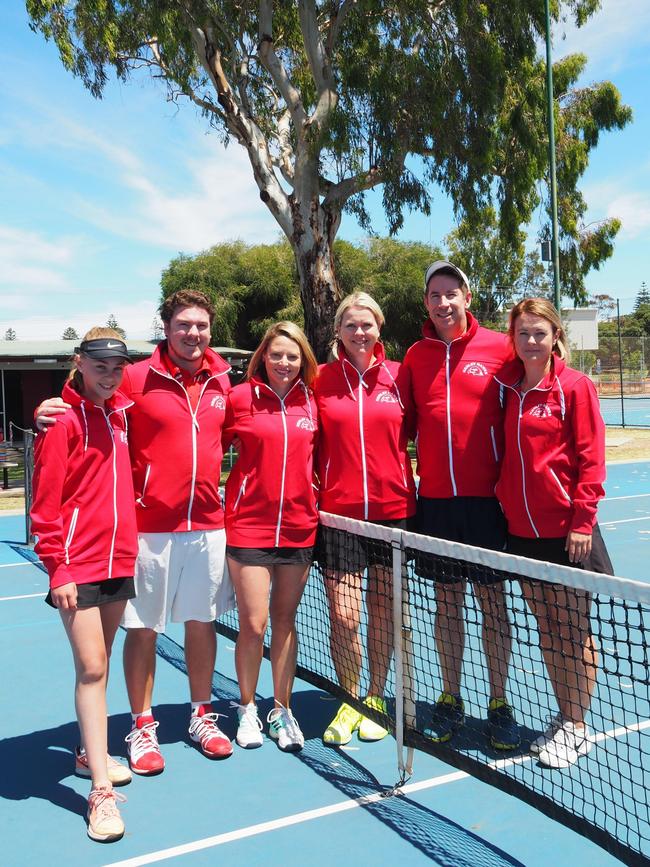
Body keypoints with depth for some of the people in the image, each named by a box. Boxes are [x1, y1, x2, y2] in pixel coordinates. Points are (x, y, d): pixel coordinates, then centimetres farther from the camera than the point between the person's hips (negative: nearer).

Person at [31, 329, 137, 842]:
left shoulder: (120, 413, 9)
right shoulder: (64, 419, -9)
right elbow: (46, 502, -11)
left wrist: (131, 543, 11)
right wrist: (58, 568, -13)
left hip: (120, 559, 6)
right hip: (78, 566, -6)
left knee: (101, 663, 16)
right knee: (91, 668, -5)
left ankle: (91, 753, 32)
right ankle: (101, 791, 2)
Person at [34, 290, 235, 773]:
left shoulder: (220, 378, 6)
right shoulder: (138, 378, -7)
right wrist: (51, 413, -20)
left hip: (208, 524, 4)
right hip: (150, 525, -3)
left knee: (202, 621, 14)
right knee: (143, 628, 5)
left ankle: (202, 715, 31)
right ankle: (142, 727, 23)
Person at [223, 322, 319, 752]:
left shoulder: (311, 402, 5)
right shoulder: (240, 397, -4)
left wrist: (315, 495, 10)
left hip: (299, 526, 3)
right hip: (249, 527, -3)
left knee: (286, 621, 11)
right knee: (253, 624, 1)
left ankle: (282, 711, 25)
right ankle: (248, 709, 23)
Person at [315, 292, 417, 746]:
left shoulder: (398, 375, 3)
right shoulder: (322, 379, 2)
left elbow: (416, 431, 12)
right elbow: (313, 443, 8)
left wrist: (414, 476, 3)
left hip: (392, 508, 1)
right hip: (338, 511, -1)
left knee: (382, 610, 10)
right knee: (344, 615, -1)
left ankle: (375, 699, 28)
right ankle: (349, 701, 21)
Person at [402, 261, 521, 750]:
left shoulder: (499, 348, -1)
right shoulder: (416, 356, 7)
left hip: (486, 496, -2)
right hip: (435, 498, 3)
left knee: (492, 599, 5)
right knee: (447, 600, 10)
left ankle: (500, 704, 18)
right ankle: (450, 700, 22)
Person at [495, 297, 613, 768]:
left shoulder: (575, 385, -6)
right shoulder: (507, 387, 8)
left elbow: (591, 458, -9)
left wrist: (582, 520, -14)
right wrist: (503, 504, 7)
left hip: (566, 530, -5)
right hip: (522, 530, 5)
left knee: (573, 631, 6)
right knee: (547, 630, 14)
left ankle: (577, 728, 20)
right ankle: (564, 717, 29)